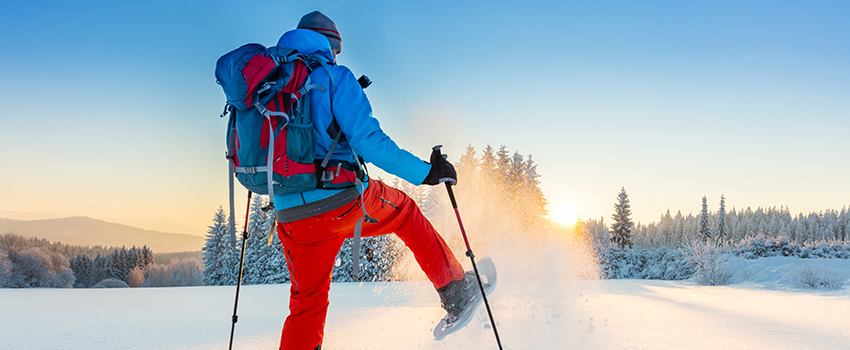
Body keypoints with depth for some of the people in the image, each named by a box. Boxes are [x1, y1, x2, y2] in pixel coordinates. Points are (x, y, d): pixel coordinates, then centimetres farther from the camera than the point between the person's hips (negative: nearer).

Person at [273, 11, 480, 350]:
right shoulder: (334, 76, -3)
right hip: (347, 203, -4)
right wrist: (425, 172, -8)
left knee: (307, 304, 20)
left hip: (293, 217, 4)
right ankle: (454, 289, 29)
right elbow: (367, 140, -14)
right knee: (405, 211, 26)